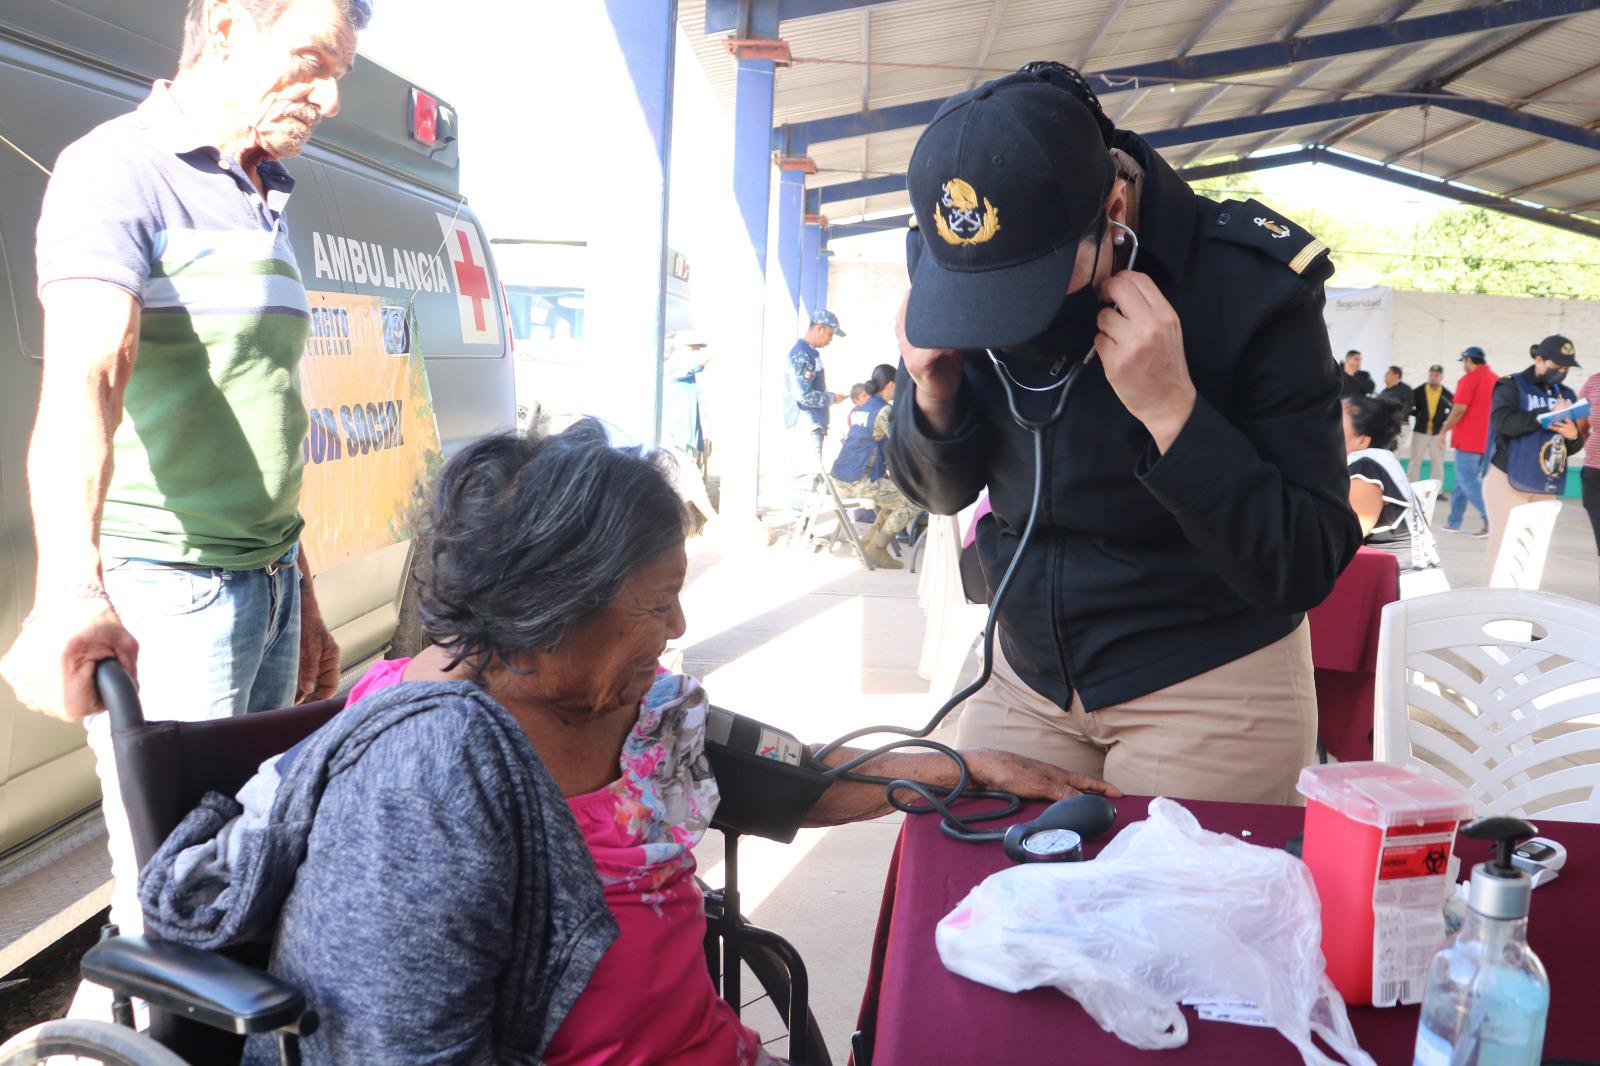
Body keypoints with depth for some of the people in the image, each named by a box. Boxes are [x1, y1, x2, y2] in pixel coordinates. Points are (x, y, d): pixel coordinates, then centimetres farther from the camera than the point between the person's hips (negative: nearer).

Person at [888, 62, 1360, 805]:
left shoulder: (1249, 288, -21)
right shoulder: (964, 270, -9)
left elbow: (1306, 569, -20)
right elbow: (940, 491, 3)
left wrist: (1171, 410, -32)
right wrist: (935, 395, -19)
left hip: (1209, 688, -4)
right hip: (1028, 674, 4)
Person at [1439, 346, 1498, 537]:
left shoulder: (1469, 379, -11)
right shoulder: (1496, 380, 12)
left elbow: (1459, 410, -18)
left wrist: (1443, 431, -7)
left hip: (1468, 440, -8)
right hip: (1488, 441, 8)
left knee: (1469, 483, -6)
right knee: (1464, 481, 15)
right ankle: (1454, 521, 19)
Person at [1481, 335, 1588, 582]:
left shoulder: (1566, 395, 15)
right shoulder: (1512, 386, -2)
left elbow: (1573, 447, 16)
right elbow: (1502, 422, -21)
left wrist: (1574, 436, -7)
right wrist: (1549, 414, -23)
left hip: (1545, 487, 6)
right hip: (1508, 480, -6)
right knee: (1503, 549, -7)